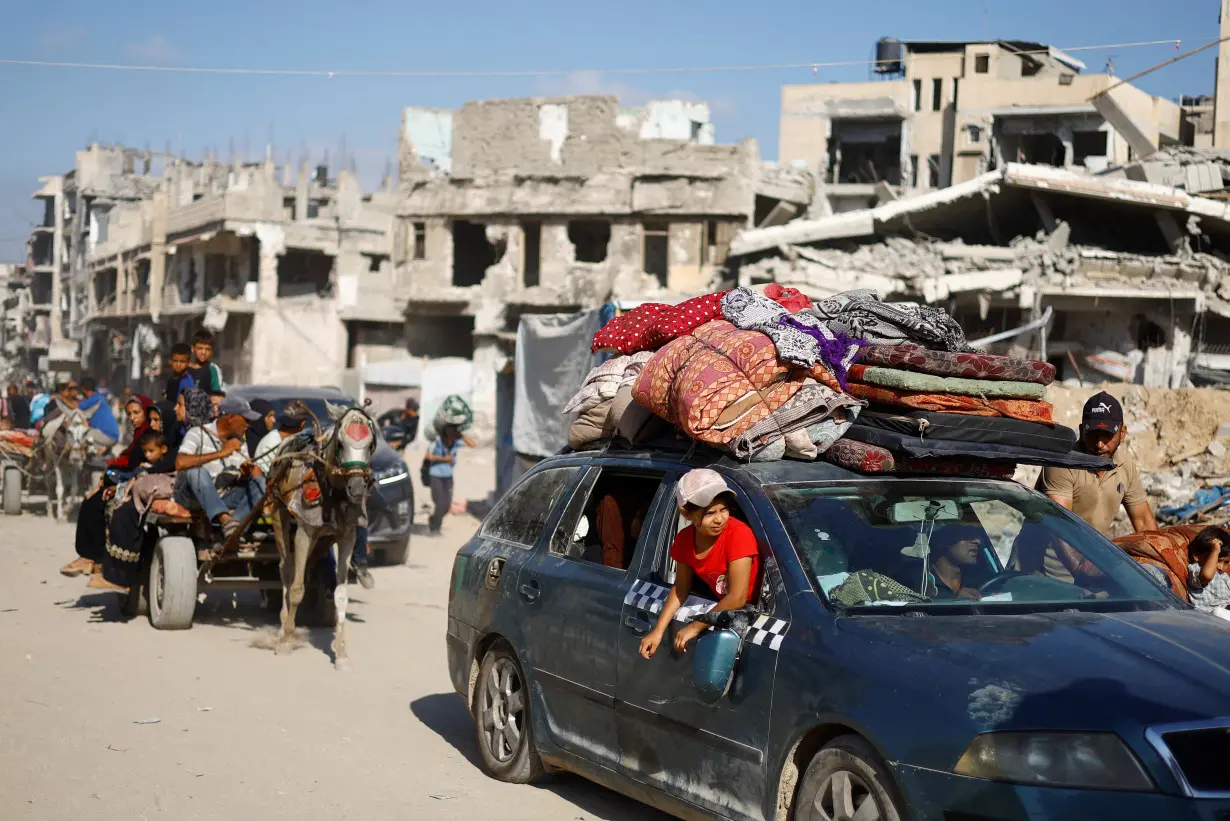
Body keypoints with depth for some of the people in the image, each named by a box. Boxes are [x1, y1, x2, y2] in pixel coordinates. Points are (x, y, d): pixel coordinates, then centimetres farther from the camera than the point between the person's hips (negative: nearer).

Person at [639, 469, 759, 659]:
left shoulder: (739, 534, -26)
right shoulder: (685, 539, -6)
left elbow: (737, 598, -26)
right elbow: (680, 588, 8)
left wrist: (695, 627, -17)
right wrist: (658, 631, -2)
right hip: (724, 606, 6)